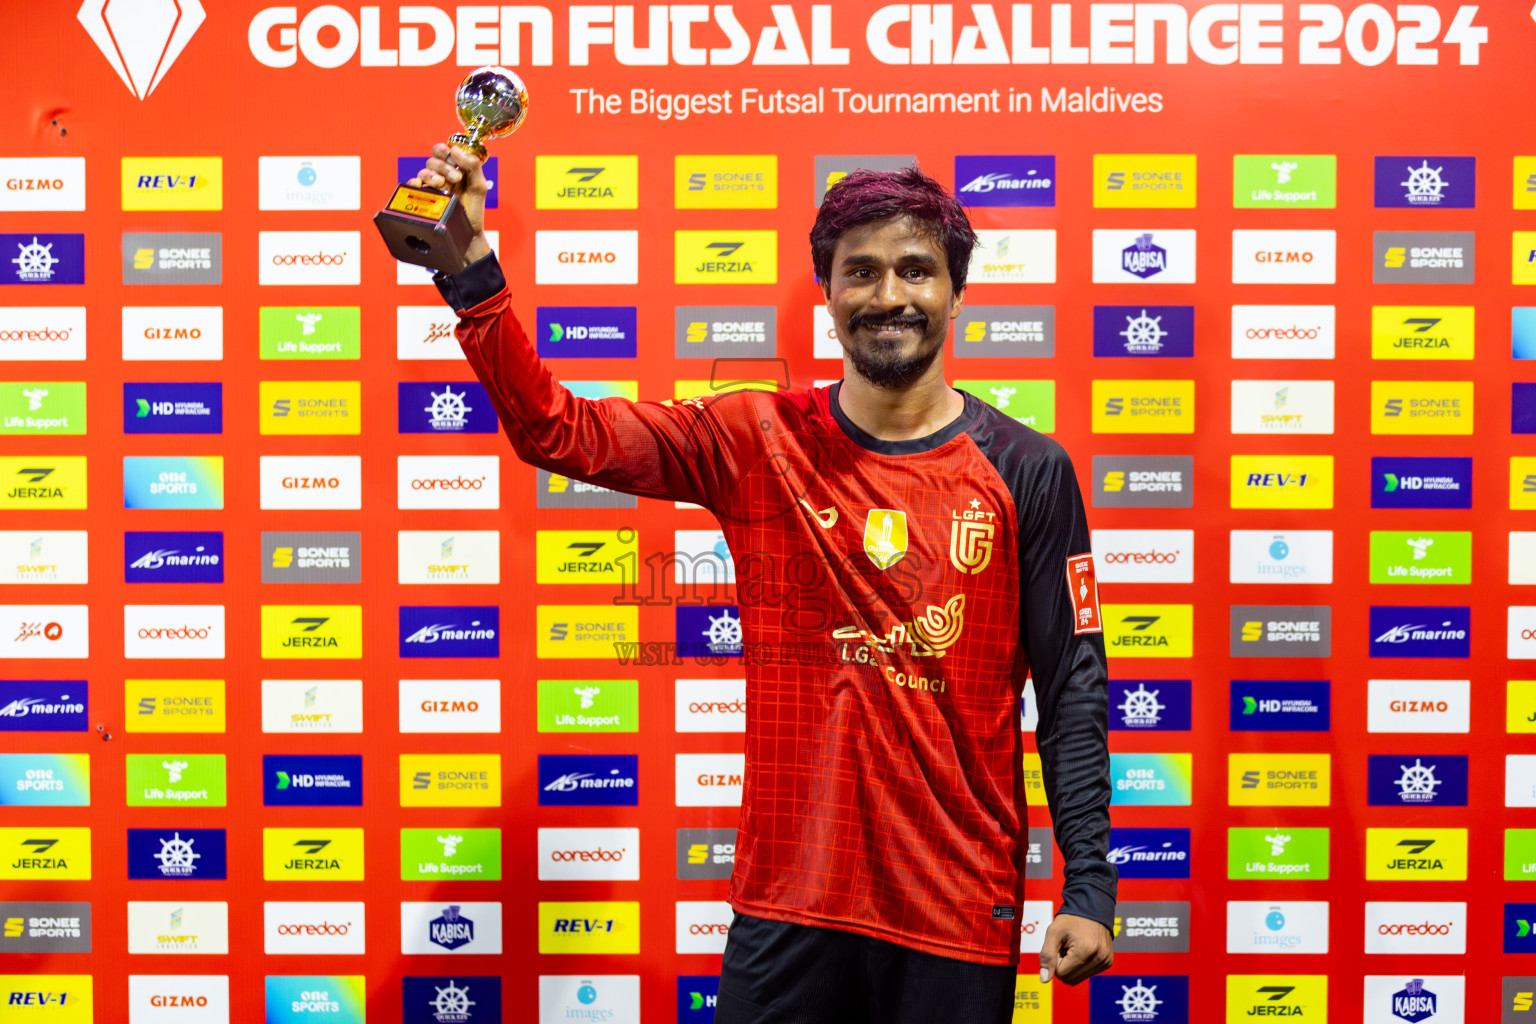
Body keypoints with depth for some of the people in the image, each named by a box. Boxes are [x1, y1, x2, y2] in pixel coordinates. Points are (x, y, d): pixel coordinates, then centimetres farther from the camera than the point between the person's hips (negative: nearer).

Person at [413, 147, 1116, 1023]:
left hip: (960, 909, 0)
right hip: (788, 897, 1)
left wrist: (1090, 887, -5)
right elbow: (554, 428, -7)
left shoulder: (1027, 471, -4)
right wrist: (471, 267, -18)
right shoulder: (758, 441, -2)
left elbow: (1073, 689, -3)